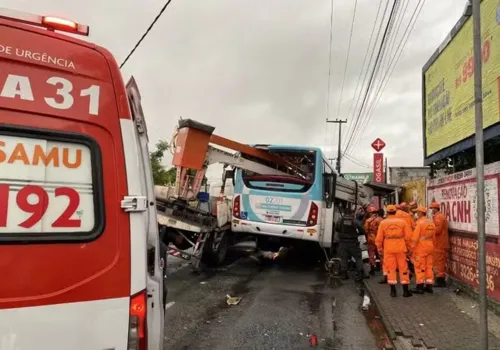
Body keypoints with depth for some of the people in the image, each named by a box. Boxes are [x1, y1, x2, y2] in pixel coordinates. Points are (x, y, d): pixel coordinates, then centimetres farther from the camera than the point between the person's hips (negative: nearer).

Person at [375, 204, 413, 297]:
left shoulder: (383, 222, -2)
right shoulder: (402, 221, -1)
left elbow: (379, 238, -1)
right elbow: (408, 236, -3)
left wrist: (379, 248, 12)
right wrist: (407, 246, 11)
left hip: (388, 249, 0)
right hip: (401, 248, 0)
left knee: (391, 268, 7)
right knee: (403, 268, 9)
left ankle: (393, 290, 10)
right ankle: (405, 290, 13)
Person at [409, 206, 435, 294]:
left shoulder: (419, 223, -14)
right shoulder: (431, 223, 8)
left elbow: (415, 237, -16)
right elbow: (433, 237, 11)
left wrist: (411, 248, -9)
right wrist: (430, 245, 18)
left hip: (420, 248, -7)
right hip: (430, 247, 7)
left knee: (420, 267, 0)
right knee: (429, 266, 12)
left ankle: (420, 287, 3)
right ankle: (429, 286, 17)